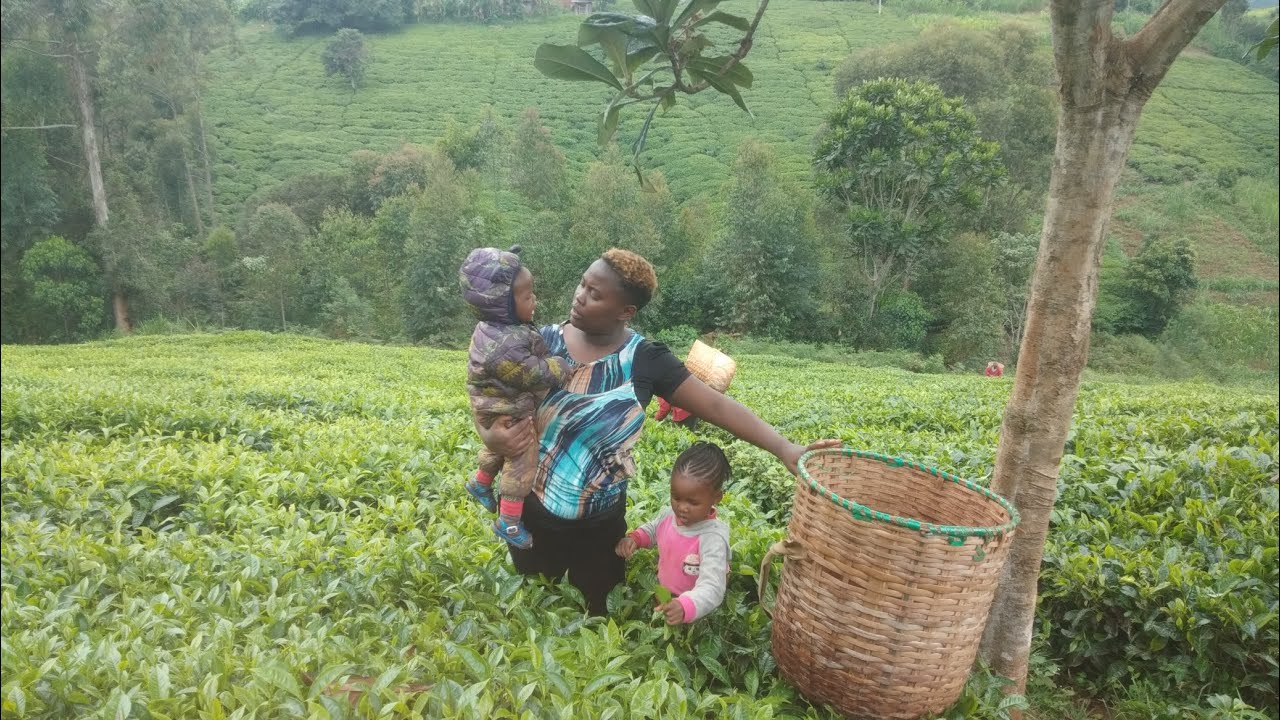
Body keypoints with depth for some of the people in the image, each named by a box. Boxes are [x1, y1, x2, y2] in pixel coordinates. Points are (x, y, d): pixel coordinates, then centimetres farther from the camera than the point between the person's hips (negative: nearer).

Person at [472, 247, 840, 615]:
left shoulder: (644, 359, -14)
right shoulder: (543, 342, -10)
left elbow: (716, 405, -17)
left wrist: (784, 448, -27)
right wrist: (491, 436, -25)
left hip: (601, 523, -1)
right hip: (531, 512, 1)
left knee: (596, 616, 21)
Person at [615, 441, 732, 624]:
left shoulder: (713, 539, -29)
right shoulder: (669, 514, -8)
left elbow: (712, 588, -39)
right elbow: (651, 529, 16)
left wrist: (685, 607, -57)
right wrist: (633, 538, -5)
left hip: (694, 615, -6)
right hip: (664, 598, 6)